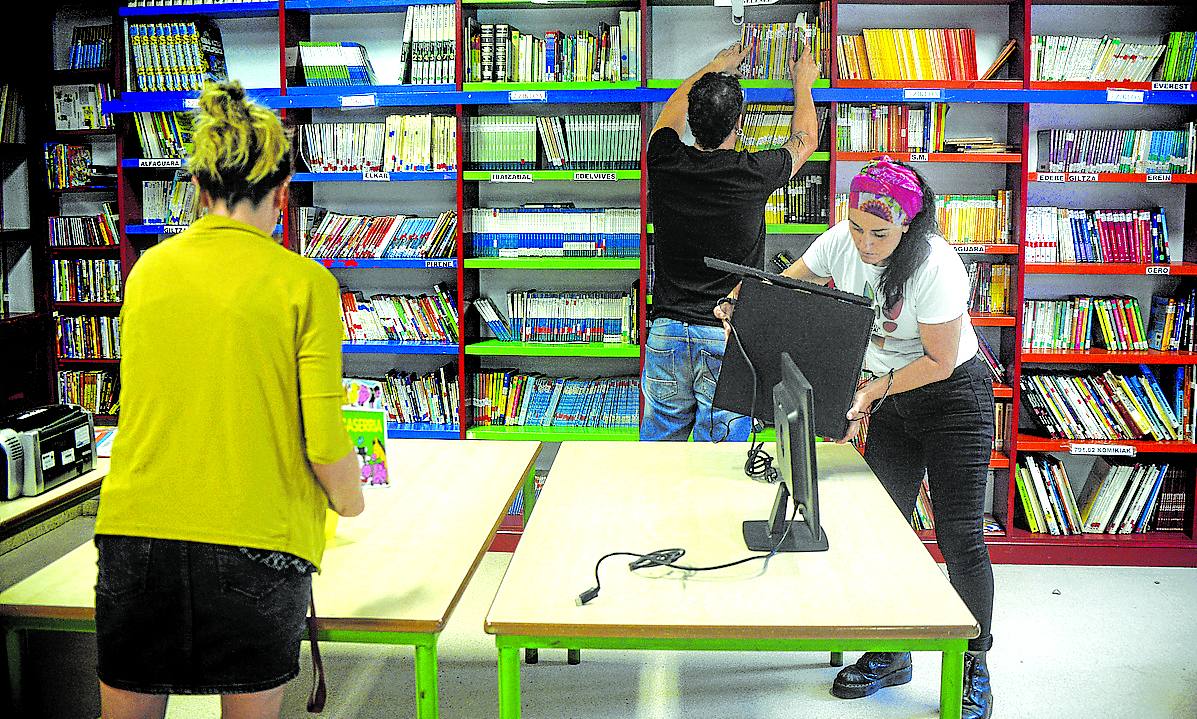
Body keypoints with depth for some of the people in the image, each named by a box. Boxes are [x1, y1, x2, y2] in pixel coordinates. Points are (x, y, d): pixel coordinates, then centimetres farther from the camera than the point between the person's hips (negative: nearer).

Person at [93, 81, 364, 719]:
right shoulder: (303, 282, -8)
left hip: (135, 530, 3)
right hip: (258, 540, -3)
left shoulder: (148, 269, 4)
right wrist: (349, 501, 10)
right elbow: (325, 443, -11)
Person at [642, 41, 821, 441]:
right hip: (729, 338, -3)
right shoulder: (753, 174, -10)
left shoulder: (665, 162, -4)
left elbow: (673, 109, 21)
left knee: (659, 445, 12)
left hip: (667, 333, 3)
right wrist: (803, 83, 31)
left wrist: (715, 67, 37)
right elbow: (806, 139, 13)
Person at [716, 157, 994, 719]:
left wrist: (872, 393, -25)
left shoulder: (936, 266, -27)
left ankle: (973, 667, 11)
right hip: (890, 396, 6)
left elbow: (940, 361, -21)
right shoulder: (841, 241, -10)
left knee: (959, 537, -5)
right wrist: (743, 304, -12)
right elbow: (787, 283, 6)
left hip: (953, 395, -5)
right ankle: (890, 655, 19)